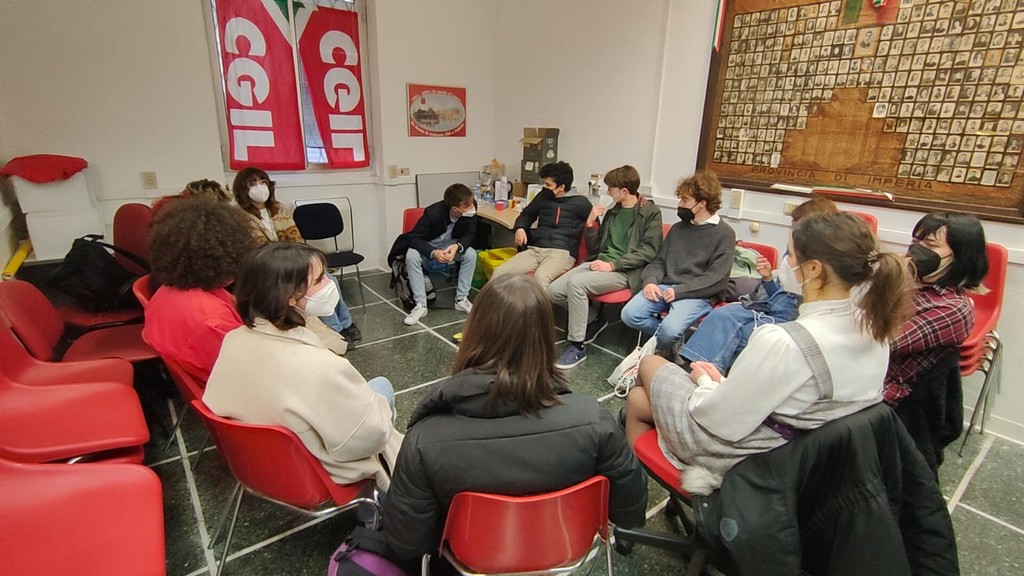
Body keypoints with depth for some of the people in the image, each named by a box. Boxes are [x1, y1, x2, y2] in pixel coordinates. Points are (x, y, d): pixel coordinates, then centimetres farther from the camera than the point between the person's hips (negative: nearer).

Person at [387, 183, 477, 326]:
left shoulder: (471, 211, -23)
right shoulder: (433, 212, -33)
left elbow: (470, 234, -13)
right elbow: (414, 237, -30)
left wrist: (458, 246, -37)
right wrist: (433, 253, -48)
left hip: (450, 245, 3)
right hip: (427, 247, -3)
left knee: (471, 254, -26)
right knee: (412, 255, -33)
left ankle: (461, 299, -12)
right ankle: (420, 305, -24)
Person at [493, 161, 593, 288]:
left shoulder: (580, 202, 8)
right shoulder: (543, 197, 22)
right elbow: (527, 214, 32)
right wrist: (520, 228, 11)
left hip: (561, 252, -5)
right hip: (535, 250, 5)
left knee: (540, 277, -39)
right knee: (500, 272, -20)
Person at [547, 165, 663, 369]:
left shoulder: (651, 213, 1)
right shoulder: (613, 212, 17)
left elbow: (648, 250, -10)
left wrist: (613, 264, -19)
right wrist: (590, 223, 1)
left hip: (625, 271, -7)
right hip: (599, 263, 7)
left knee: (576, 282, -32)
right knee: (553, 291, -13)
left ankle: (577, 346, -18)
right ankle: (594, 317, 11)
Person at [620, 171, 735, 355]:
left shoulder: (725, 234, 0)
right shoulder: (678, 228, 17)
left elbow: (717, 280, -8)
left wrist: (679, 291, -17)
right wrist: (650, 281, -5)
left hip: (695, 295, -5)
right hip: (664, 287, 5)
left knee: (670, 329, -32)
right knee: (629, 314, -20)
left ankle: (659, 350, 3)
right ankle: (671, 340, 2)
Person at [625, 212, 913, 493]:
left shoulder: (782, 342, -37)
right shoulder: (872, 327, -9)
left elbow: (722, 424, -27)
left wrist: (705, 381, -7)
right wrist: (724, 382, 3)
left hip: (738, 456, -7)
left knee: (649, 363, 20)